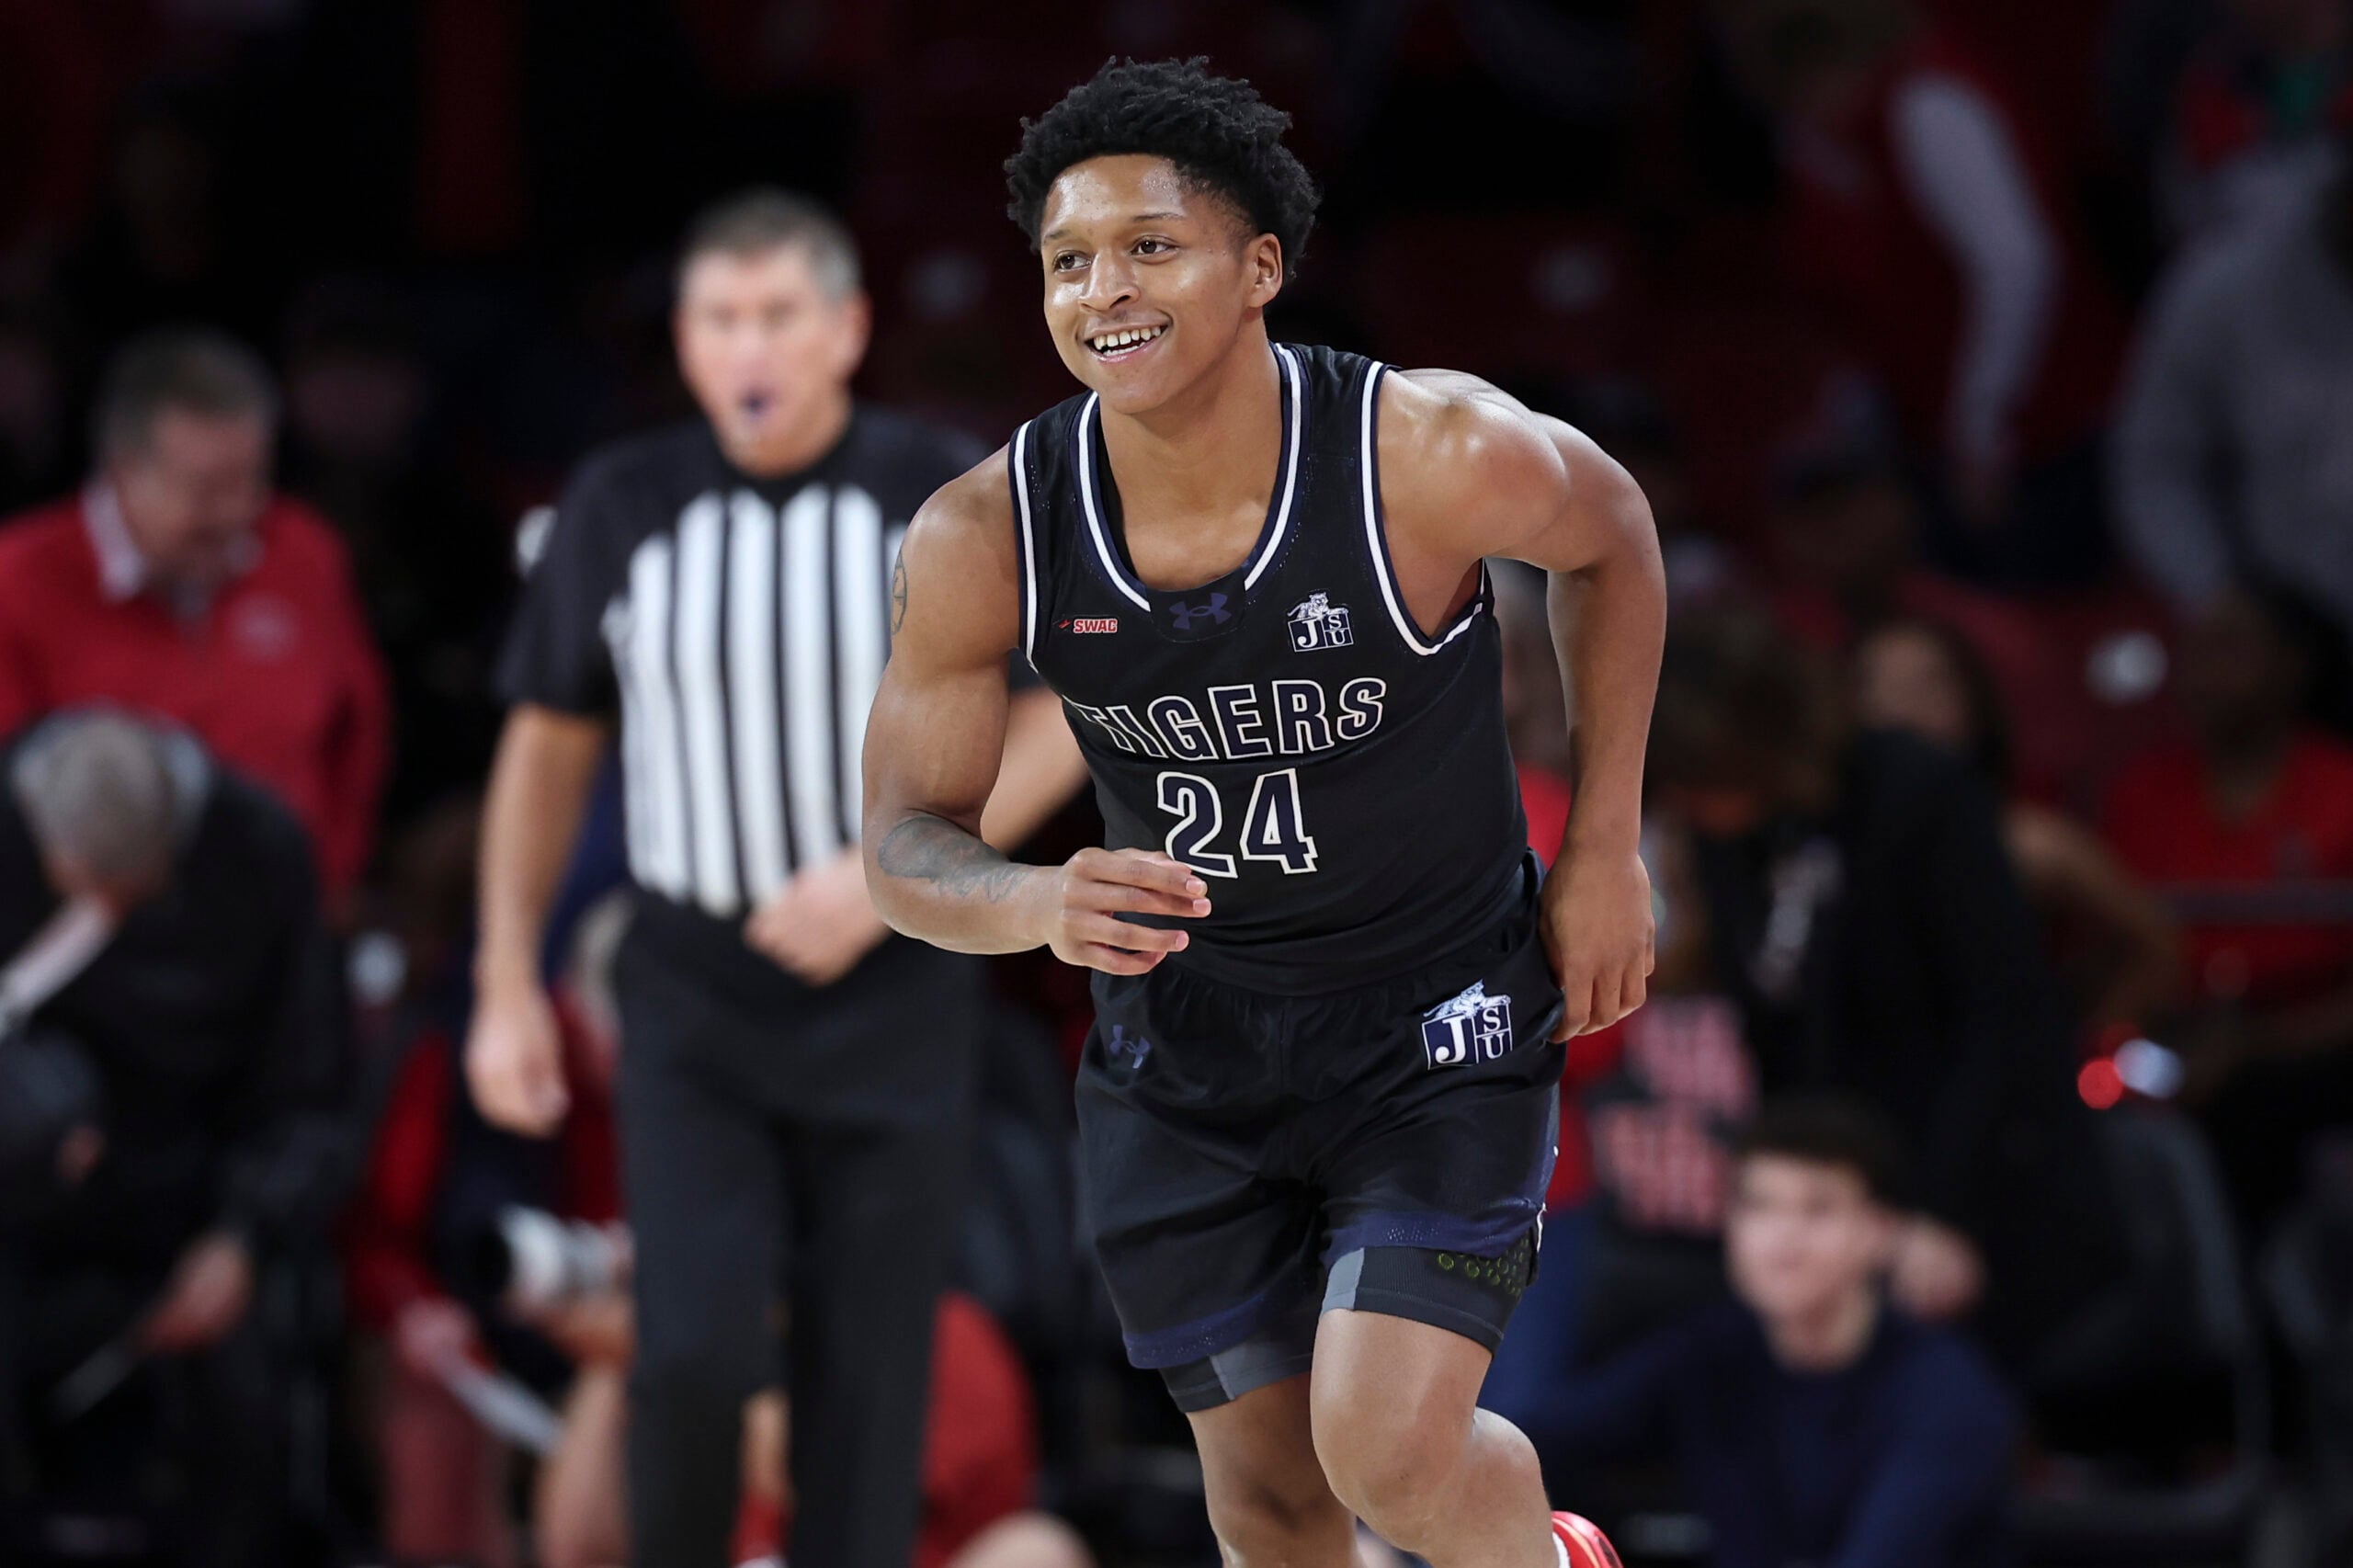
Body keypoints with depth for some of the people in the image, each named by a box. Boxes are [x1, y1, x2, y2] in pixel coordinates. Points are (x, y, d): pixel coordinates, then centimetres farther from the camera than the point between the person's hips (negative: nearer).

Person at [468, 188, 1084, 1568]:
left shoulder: (948, 502, -6)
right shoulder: (625, 510, -1)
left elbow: (1058, 718, -2)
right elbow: (551, 744, 10)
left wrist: (886, 876, -14)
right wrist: (508, 984, 8)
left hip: (893, 997, 0)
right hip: (693, 1000, 0)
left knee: (870, 1387, 2)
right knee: (694, 1356, -15)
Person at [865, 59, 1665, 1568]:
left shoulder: (1437, 455, -25)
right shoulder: (986, 537, -18)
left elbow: (1611, 533, -2)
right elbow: (906, 845, -9)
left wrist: (1605, 851, 0)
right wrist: (1042, 903, -32)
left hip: (1440, 1017, -3)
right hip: (1185, 1037, 3)